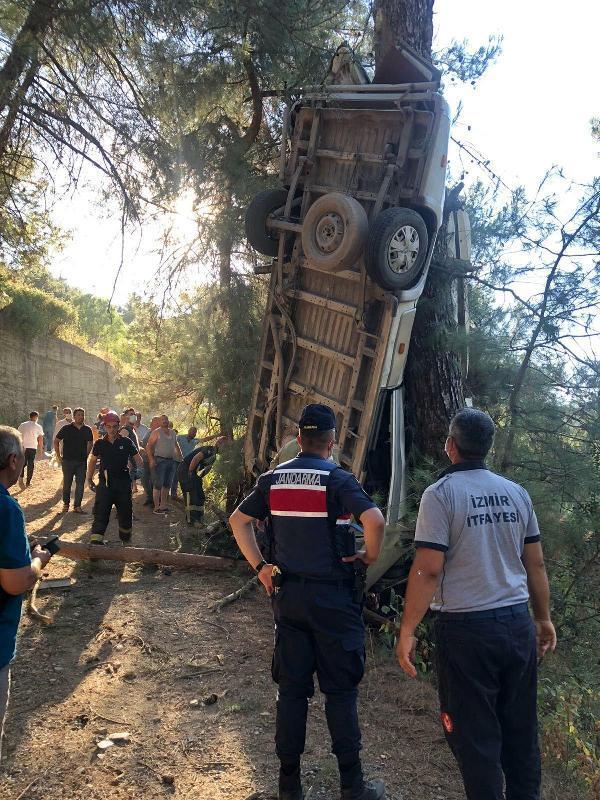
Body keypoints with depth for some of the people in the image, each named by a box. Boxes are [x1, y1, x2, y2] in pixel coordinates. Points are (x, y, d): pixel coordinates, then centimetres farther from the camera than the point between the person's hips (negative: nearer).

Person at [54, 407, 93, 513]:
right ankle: (66, 504, 24)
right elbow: (56, 441, 4)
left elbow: (90, 443, 18)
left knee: (80, 485, 3)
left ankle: (77, 506, 12)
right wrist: (58, 456, 1)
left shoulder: (87, 430, 3)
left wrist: (86, 455, 10)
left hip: (82, 462, 2)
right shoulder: (66, 428, -5)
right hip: (68, 461, -2)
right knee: (67, 484, 8)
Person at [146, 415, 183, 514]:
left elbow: (176, 445, 28)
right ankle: (156, 507, -3)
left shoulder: (173, 433, 15)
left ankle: (163, 505, 20)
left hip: (171, 460, 7)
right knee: (158, 484, -6)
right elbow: (148, 446, -8)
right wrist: (151, 459, -18)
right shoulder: (156, 432, -4)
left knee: (167, 484, 11)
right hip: (160, 460, -6)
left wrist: (180, 456, 19)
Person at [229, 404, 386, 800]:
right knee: (340, 690, 8)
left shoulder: (273, 478, 2)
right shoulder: (337, 479, -13)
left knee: (291, 688, 13)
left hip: (288, 593, 4)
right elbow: (375, 520, -26)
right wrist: (370, 556, -9)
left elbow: (238, 521, 8)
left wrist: (260, 566, 8)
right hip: (333, 596, -4)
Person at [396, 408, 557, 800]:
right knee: (521, 729, 18)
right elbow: (536, 564, 10)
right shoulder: (517, 493, 5)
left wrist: (407, 631, -9)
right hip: (518, 624, 5)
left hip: (466, 628, -5)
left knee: (475, 735, 8)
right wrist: (545, 618, 21)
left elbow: (428, 569, -15)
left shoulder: (441, 493, -10)